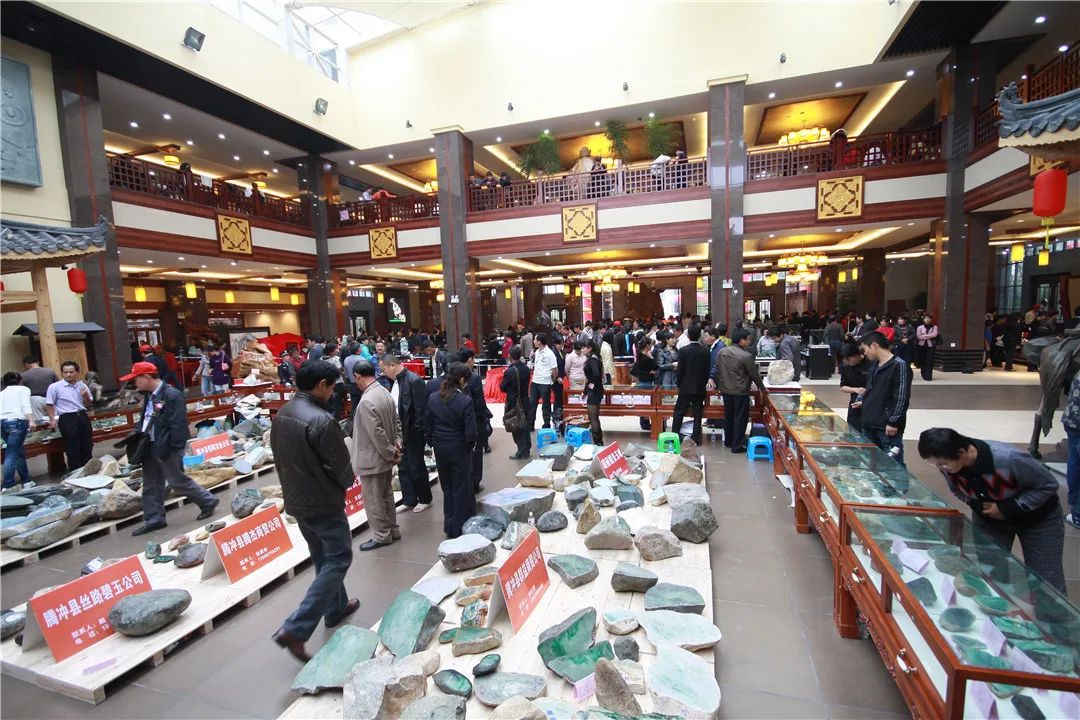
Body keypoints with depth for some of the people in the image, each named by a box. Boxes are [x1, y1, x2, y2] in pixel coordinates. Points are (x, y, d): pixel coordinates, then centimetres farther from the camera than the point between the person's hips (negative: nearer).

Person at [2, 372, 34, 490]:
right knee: (12, 454, -8)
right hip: (17, 421, -5)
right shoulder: (23, 389, 10)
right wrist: (31, 421, -17)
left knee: (19, 452, 14)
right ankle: (8, 485, -11)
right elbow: (26, 405, -7)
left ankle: (26, 480, 20)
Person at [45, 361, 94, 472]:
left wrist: (85, 396, -5)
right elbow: (49, 405, 0)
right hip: (67, 418, -4)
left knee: (87, 446, 11)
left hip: (83, 416, 4)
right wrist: (53, 420, -9)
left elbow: (89, 404, 16)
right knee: (73, 448, -1)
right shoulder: (54, 387, -2)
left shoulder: (82, 385, 10)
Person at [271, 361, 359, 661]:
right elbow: (342, 467, -21)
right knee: (338, 559, 7)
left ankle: (336, 608, 39)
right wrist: (347, 482, 0)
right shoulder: (322, 421, -28)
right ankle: (295, 629, 3)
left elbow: (279, 457, 8)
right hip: (324, 504, -8)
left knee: (323, 558, 23)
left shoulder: (282, 415, -1)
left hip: (296, 500, 9)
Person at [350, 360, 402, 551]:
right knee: (386, 495, 20)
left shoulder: (366, 401, -25)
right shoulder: (385, 393, 3)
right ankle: (392, 530, 32)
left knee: (373, 499, 7)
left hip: (372, 459, -9)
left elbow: (377, 433, -25)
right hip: (385, 457, 9)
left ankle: (381, 535, 20)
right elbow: (395, 421, 9)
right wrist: (397, 442, 3)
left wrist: (390, 452, -15)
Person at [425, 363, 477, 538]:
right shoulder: (465, 401, -20)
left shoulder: (433, 398, -6)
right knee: (461, 490, 11)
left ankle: (449, 527, 32)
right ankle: (460, 528, 21)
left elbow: (427, 426, 0)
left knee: (447, 488, 20)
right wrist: (470, 446, 0)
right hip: (459, 450, -5)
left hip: (440, 450, 5)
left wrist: (434, 443, 13)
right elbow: (470, 432, -19)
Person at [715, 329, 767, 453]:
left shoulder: (722, 351, -1)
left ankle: (728, 441, 29)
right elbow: (754, 374, -8)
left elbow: (717, 370, 6)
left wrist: (719, 386, 17)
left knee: (728, 416, 18)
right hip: (740, 392, -6)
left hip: (726, 390, 6)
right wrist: (762, 388, 7)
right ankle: (737, 445, 10)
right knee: (740, 418, 4)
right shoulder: (746, 356, -18)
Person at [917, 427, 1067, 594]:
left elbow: (1049, 485, -21)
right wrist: (976, 505, -17)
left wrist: (1008, 508, -26)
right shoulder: (949, 465, -24)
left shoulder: (1008, 458, -38)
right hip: (989, 518, 3)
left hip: (1038, 518, -3)